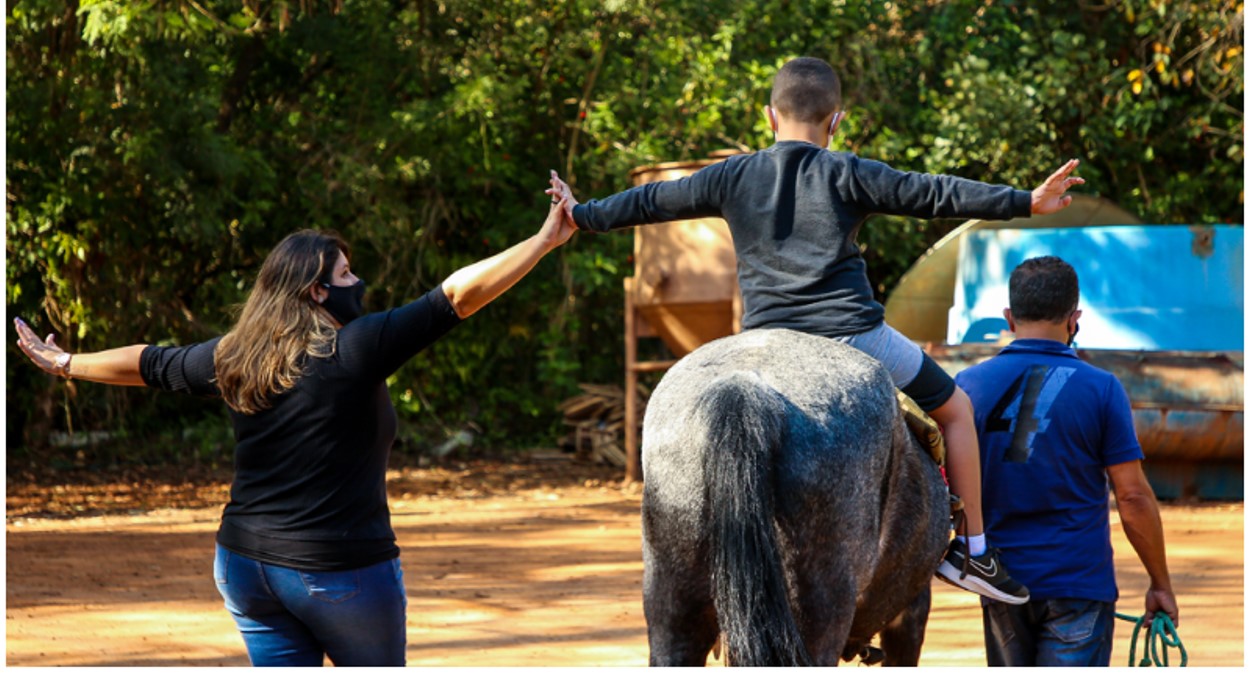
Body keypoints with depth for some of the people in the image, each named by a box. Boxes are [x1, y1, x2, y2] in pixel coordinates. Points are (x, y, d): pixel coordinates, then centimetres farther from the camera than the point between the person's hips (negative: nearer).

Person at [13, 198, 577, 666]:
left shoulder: (234, 358, 5)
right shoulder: (355, 350, -13)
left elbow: (149, 365, 20)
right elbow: (459, 294, -17)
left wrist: (67, 365, 37)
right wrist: (546, 241, -15)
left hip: (245, 562, 6)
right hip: (340, 571, -6)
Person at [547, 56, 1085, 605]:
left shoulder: (732, 177, 9)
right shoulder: (848, 175, -1)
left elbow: (653, 202, 20)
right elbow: (932, 195, -7)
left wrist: (583, 215, 36)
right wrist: (1023, 203, -6)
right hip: (851, 333, -3)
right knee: (954, 408, 15)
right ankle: (972, 551, 12)